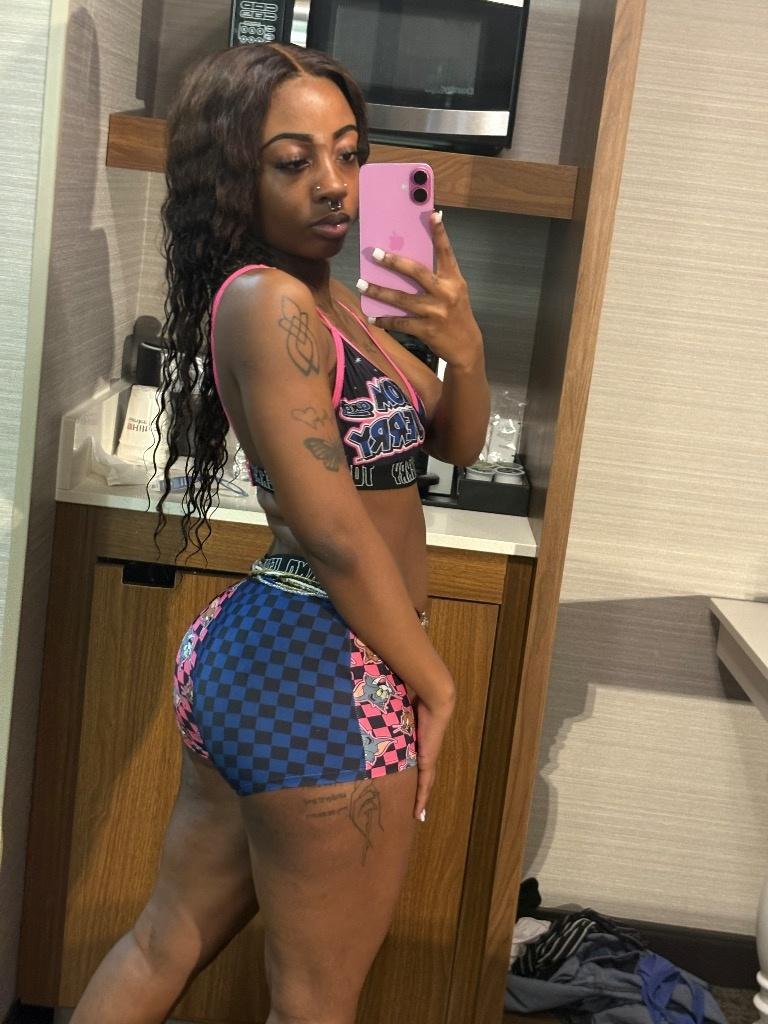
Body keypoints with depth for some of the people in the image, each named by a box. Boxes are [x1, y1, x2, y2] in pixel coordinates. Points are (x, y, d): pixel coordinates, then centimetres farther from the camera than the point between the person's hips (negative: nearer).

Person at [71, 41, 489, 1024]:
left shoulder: (328, 297, 11)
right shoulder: (269, 299, -18)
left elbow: (454, 441, 12)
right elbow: (334, 531, -20)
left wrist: (463, 346, -10)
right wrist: (434, 681, -8)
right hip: (323, 678, -9)